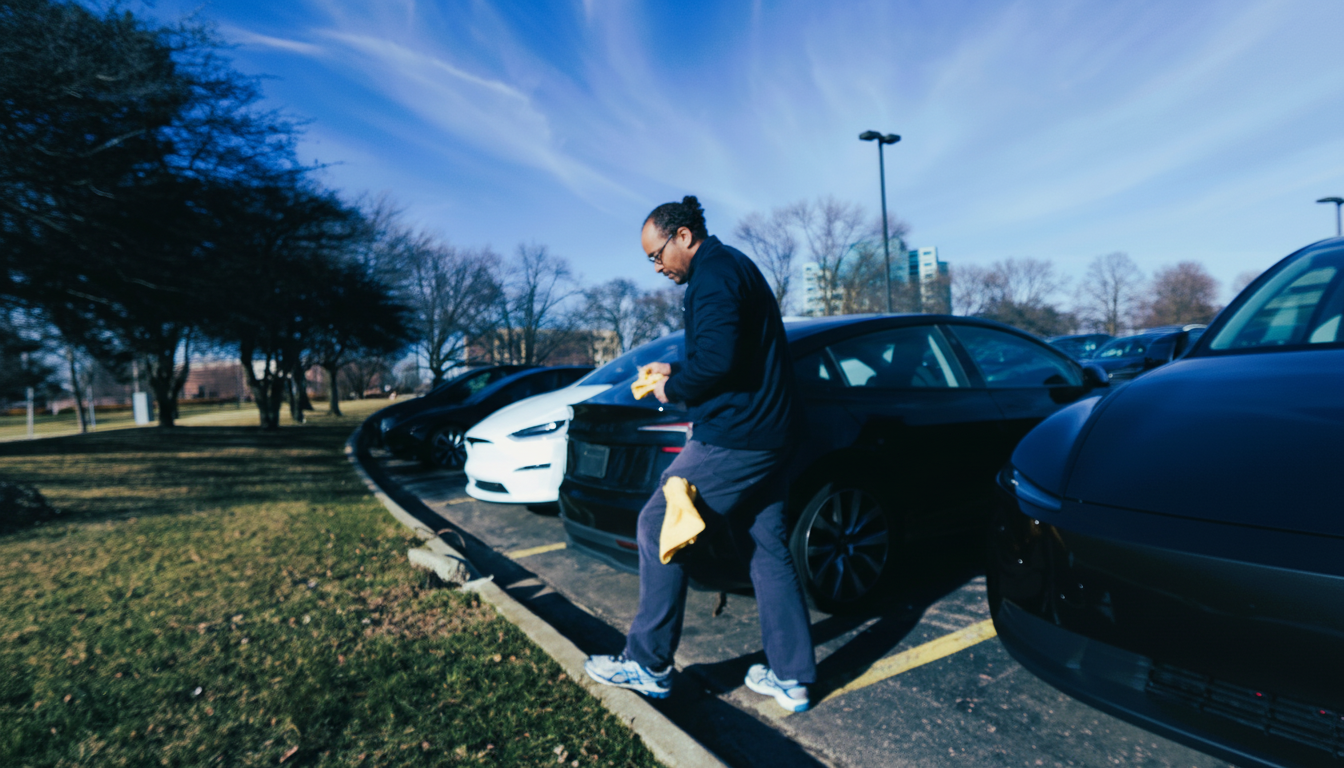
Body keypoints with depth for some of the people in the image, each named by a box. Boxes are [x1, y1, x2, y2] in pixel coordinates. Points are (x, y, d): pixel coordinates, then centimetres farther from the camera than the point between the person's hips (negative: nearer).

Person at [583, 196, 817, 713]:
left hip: (733, 438, -11)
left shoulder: (713, 274, -12)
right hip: (768, 434, 11)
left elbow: (717, 359, -25)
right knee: (766, 550, 13)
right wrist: (677, 374, 16)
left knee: (658, 527, -1)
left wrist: (672, 390, -9)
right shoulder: (735, 268, 22)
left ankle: (647, 665, 10)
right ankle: (792, 677, 20)